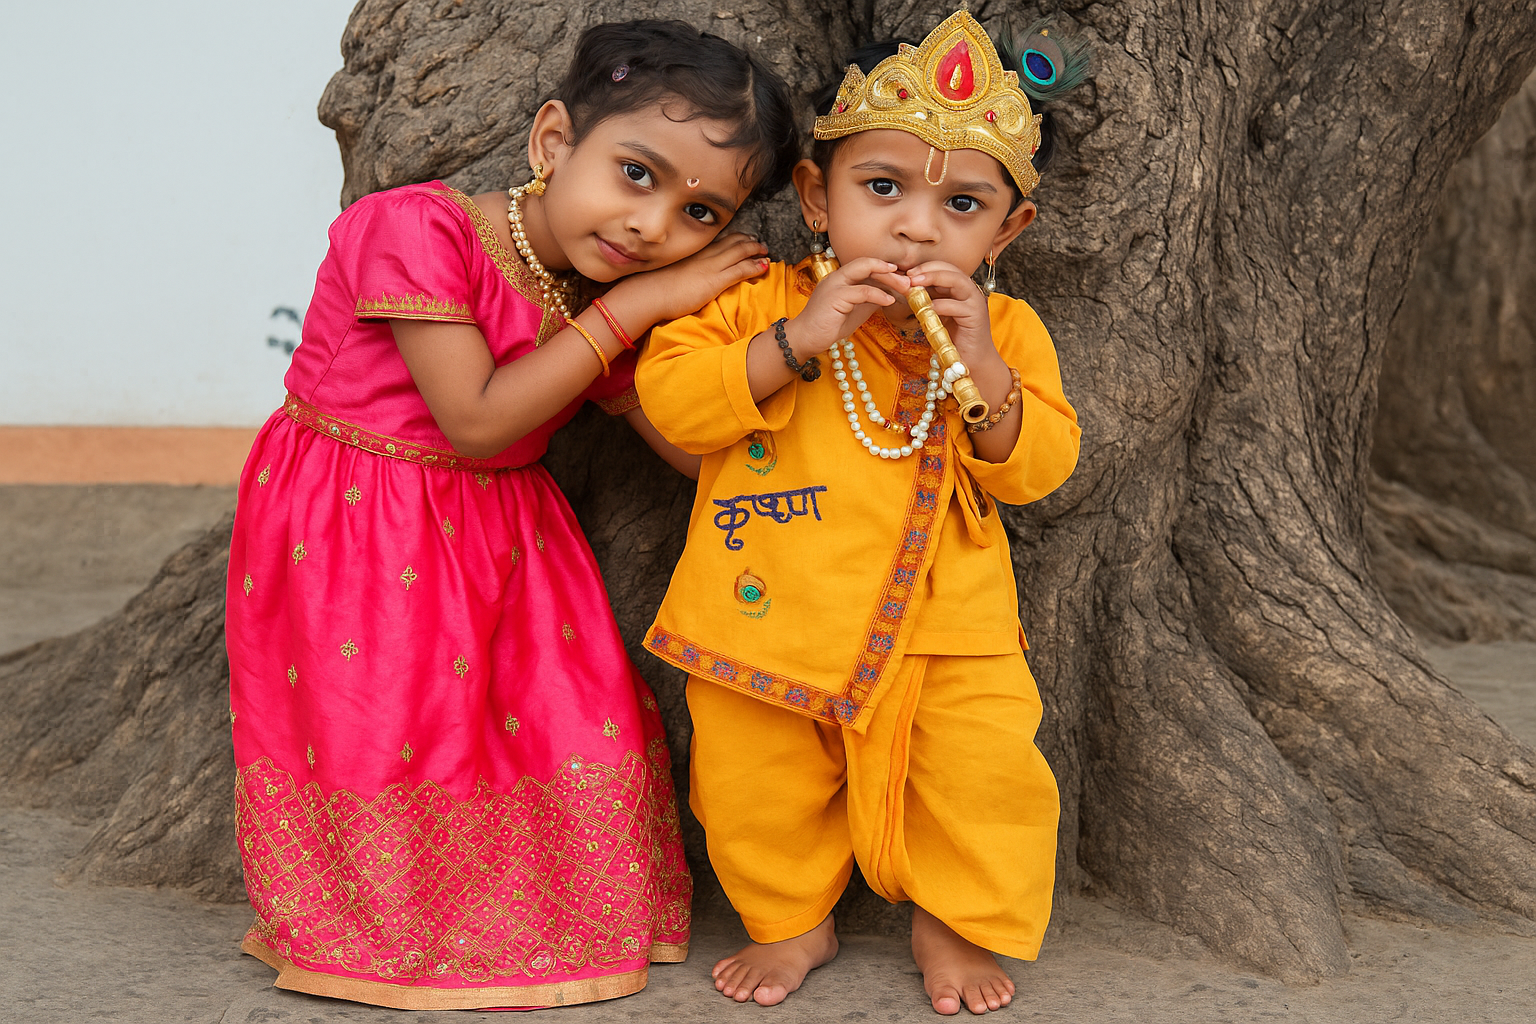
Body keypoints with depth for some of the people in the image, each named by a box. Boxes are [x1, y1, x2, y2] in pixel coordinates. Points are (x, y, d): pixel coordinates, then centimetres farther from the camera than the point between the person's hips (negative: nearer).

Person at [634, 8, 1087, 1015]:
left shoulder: (1006, 329, -1)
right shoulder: (761, 300, -5)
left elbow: (1036, 469, -6)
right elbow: (670, 398, -15)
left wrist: (982, 367, -22)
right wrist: (796, 342, -26)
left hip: (943, 626, 0)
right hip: (770, 621, 0)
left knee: (987, 766, -8)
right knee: (756, 785, 7)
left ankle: (956, 922, 20)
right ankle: (793, 920, 35)